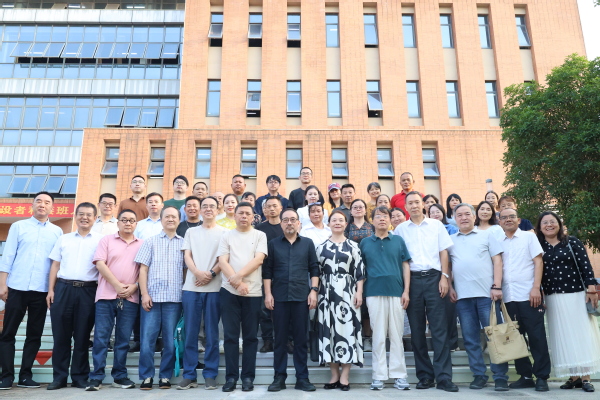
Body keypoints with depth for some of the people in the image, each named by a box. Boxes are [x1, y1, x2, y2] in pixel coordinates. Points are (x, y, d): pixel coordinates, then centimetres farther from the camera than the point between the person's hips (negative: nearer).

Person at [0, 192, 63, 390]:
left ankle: (25, 375, 16)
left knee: (34, 335, 6)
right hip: (17, 287, -1)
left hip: (42, 290, 1)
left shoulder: (57, 231, 7)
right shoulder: (18, 226, 6)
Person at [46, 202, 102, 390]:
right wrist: (51, 289, 4)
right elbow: (55, 265, 12)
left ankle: (80, 377, 14)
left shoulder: (100, 240, 5)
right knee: (60, 335, 4)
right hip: (63, 288, 2)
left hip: (88, 290, -2)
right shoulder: (64, 239, 13)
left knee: (82, 336, 4)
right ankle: (59, 377, 15)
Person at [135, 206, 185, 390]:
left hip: (174, 298, 1)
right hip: (152, 297, 0)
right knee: (147, 338, -1)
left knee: (170, 340, 4)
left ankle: (165, 377, 15)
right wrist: (144, 294, -5)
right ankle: (146, 376, 11)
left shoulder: (184, 243, 11)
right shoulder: (150, 242, 10)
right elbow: (143, 269, 4)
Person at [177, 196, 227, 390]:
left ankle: (210, 375, 10)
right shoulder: (191, 232, 14)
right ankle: (189, 375, 12)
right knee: (190, 333, 4)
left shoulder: (223, 232, 7)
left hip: (214, 288, -2)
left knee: (211, 333, 3)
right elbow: (187, 256, 4)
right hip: (191, 287, 2)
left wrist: (211, 274, -15)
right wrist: (198, 273, -13)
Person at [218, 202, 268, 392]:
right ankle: (231, 377, 13)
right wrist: (237, 283, -15)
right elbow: (222, 262, -2)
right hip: (229, 291, 1)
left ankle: (248, 377, 14)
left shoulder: (260, 235, 6)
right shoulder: (226, 236, 8)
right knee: (230, 335, 4)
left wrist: (239, 276, -17)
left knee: (250, 336, 5)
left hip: (253, 292, 0)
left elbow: (258, 259, -6)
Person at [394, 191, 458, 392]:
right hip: (412, 279, 1)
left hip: (434, 277, -1)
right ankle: (425, 375, 15)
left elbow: (443, 252, 6)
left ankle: (444, 377, 2)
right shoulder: (400, 229, 9)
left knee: (439, 327, -3)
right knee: (417, 329, 6)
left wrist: (444, 277, -5)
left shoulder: (436, 225, 8)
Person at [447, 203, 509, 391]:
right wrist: (449, 287, 1)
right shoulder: (450, 240, 13)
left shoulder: (487, 235, 8)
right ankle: (479, 375, 16)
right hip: (462, 296, 2)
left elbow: (497, 261, 2)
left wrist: (496, 286, -7)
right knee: (471, 339, 6)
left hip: (486, 293, -2)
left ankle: (500, 377, 8)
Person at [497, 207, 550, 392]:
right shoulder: (499, 243, 13)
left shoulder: (529, 236, 6)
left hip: (528, 295, -3)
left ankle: (541, 377, 10)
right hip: (508, 297, 3)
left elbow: (538, 262, -1)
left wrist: (536, 287, -12)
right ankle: (525, 376, 17)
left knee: (537, 336, 0)